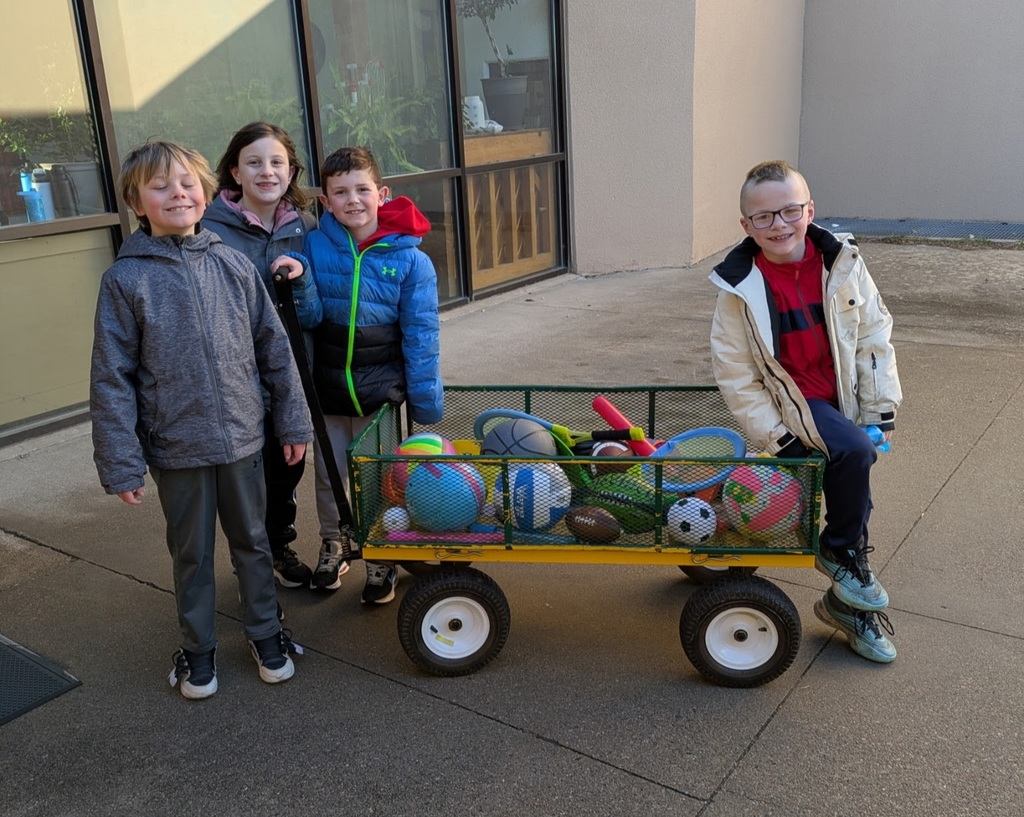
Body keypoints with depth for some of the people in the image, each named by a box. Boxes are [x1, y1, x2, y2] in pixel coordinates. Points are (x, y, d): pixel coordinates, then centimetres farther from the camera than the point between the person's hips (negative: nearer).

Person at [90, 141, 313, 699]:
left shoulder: (233, 264, -1)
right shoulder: (125, 278, -7)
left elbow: (274, 348, 4)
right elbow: (111, 377, -7)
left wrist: (292, 419, 5)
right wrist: (120, 462, -10)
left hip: (241, 438, 2)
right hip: (176, 447, -2)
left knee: (252, 540, 16)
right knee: (192, 552, 14)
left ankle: (264, 631, 36)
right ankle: (197, 648, 34)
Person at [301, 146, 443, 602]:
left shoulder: (410, 260, -10)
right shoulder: (315, 247, -6)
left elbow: (420, 336, -7)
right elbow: (310, 317, -4)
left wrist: (425, 403, -7)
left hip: (382, 386, -2)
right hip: (327, 386, 2)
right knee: (329, 475, 17)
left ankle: (382, 560, 31)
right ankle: (333, 545, 40)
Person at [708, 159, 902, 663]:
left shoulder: (842, 263, -6)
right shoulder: (740, 287, -14)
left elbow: (874, 337, 1)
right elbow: (735, 374, -11)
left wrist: (880, 411, -1)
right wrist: (775, 437, -14)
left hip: (842, 395, 4)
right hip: (790, 400, -4)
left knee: (852, 481, 7)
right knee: (853, 453, -29)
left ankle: (848, 602, 29)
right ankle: (840, 551, -1)